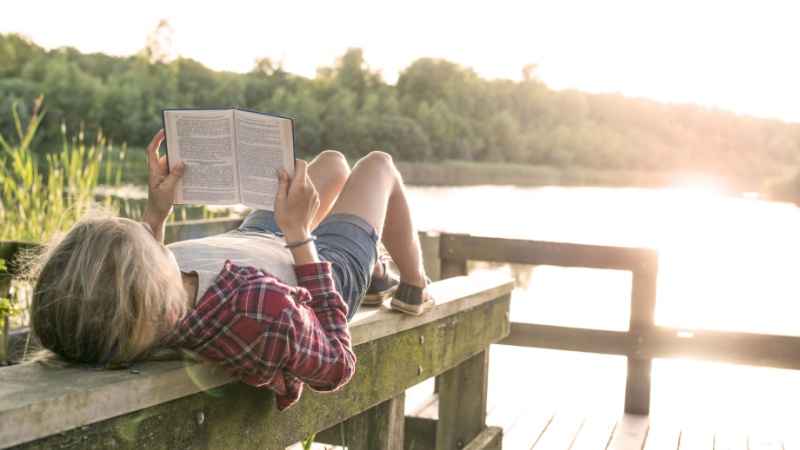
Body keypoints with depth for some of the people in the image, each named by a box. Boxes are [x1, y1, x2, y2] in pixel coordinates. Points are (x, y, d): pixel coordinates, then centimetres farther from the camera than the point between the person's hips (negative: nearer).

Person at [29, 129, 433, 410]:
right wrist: (299, 233, -34)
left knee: (333, 161, 30)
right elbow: (336, 366, -32)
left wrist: (156, 213, -15)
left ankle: (377, 277, 55)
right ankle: (414, 289, 50)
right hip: (328, 275, -5)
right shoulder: (260, 314, -56)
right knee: (378, 164, 24)